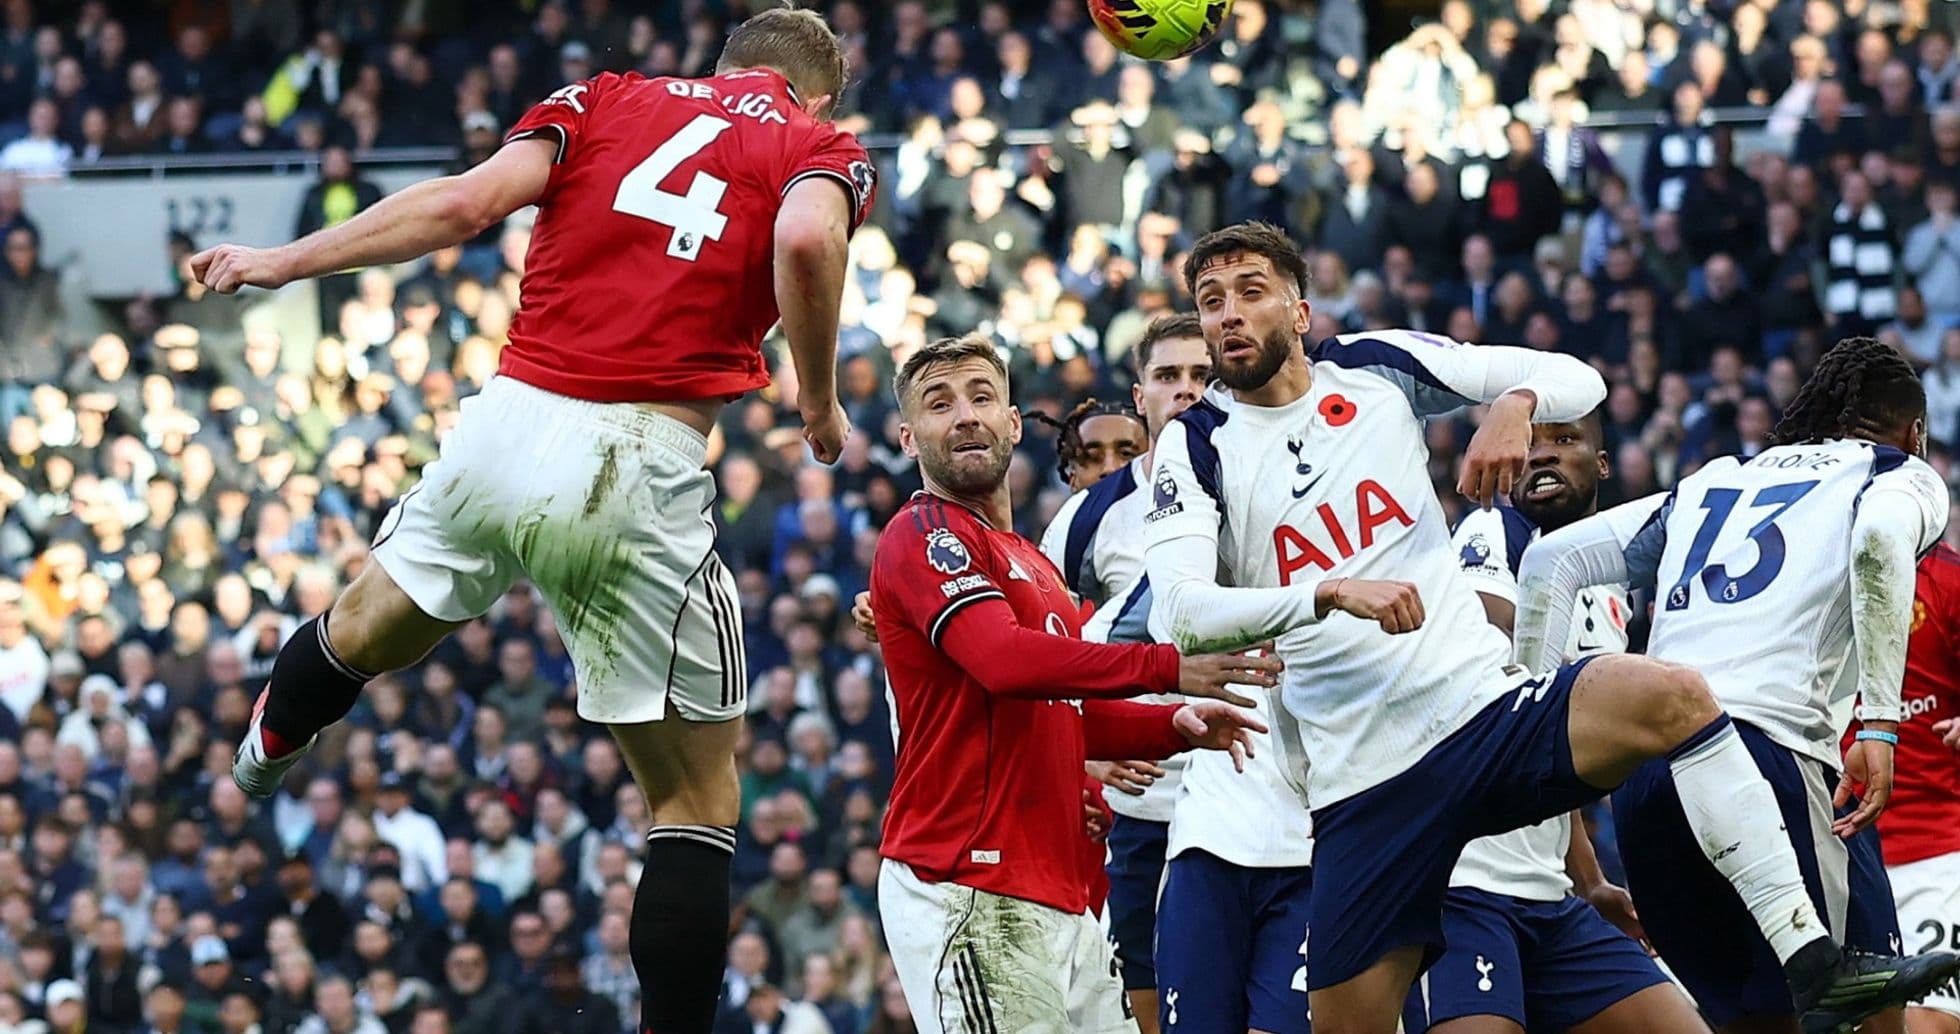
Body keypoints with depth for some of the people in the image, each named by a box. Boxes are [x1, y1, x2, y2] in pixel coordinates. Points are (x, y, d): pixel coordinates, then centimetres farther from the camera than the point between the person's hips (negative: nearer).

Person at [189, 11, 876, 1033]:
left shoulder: (603, 99, 17)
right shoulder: (820, 148, 9)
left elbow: (469, 200, 3)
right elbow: (806, 238, -14)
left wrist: (285, 260, 11)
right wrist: (819, 403, 0)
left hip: (507, 422, 4)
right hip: (641, 470, -3)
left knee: (369, 628, 34)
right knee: (699, 802, 8)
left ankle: (261, 758, 59)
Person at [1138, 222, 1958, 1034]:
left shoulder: (1376, 368, 8)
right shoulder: (1199, 446, 3)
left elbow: (1579, 380, 9)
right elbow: (1175, 617, -13)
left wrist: (1517, 402, -14)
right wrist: (1330, 592, -26)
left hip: (1486, 706, 1)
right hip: (1366, 778, 0)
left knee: (1668, 696, -27)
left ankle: (1808, 953, -30)